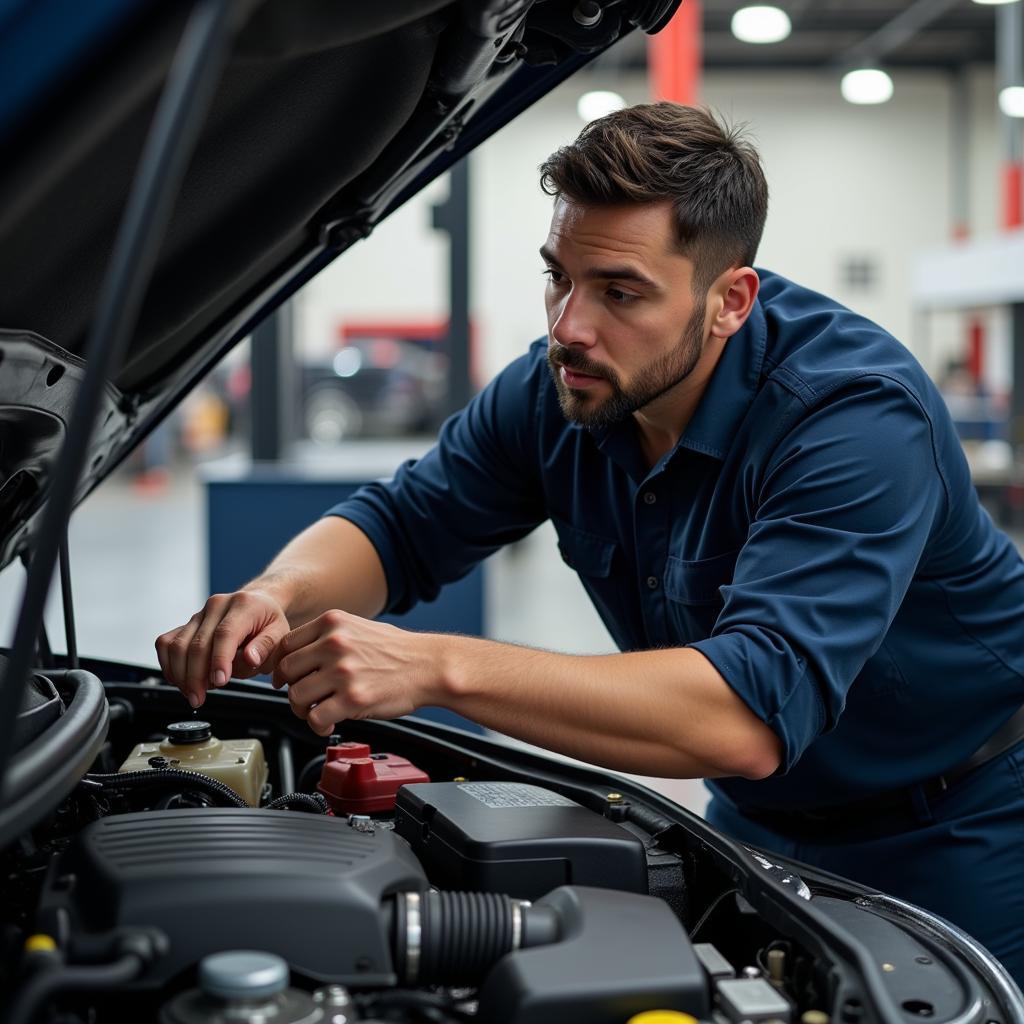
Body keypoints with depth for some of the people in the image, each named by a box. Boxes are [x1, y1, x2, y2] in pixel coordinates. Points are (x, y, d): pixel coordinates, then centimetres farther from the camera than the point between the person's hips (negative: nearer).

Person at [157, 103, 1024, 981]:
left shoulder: (858, 414, -34)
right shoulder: (560, 388, -12)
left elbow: (751, 716, -46)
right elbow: (401, 524, -4)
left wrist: (436, 668, -51)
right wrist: (278, 596, -28)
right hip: (760, 816, 6)